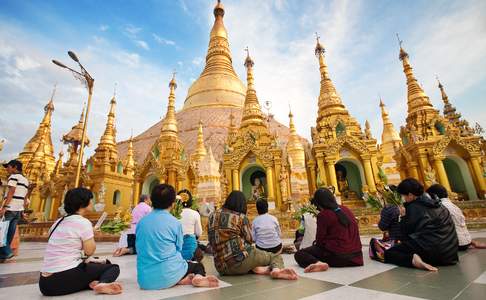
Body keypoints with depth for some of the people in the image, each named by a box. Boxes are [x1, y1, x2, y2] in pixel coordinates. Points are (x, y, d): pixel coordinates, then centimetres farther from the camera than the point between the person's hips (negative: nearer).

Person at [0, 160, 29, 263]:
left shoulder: (13, 176, -5)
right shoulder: (25, 180, 18)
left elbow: (11, 192, -17)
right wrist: (22, 210, 19)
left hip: (9, 209, -8)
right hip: (18, 210, 8)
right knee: (9, 234, 10)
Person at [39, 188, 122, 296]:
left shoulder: (58, 222, 15)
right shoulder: (83, 222, -11)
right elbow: (89, 251, -6)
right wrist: (91, 236, 10)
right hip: (65, 277, -8)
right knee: (113, 267, 5)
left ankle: (94, 283, -4)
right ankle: (102, 284, -24)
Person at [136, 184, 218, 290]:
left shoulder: (141, 222, 4)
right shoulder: (175, 223, -8)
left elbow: (139, 249, 14)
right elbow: (178, 249, 3)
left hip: (145, 280, 4)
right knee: (197, 265, 23)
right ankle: (199, 277, -11)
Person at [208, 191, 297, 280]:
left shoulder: (213, 216, 9)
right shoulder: (241, 217, -4)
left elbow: (212, 241, 15)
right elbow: (249, 240, 0)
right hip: (241, 260, -5)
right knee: (276, 256, 13)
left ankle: (257, 269, -1)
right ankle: (276, 269, -20)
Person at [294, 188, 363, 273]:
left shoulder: (323, 215, -12)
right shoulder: (346, 210, 8)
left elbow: (320, 240, -8)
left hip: (336, 256, -8)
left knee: (299, 254, -1)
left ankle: (317, 263, -23)